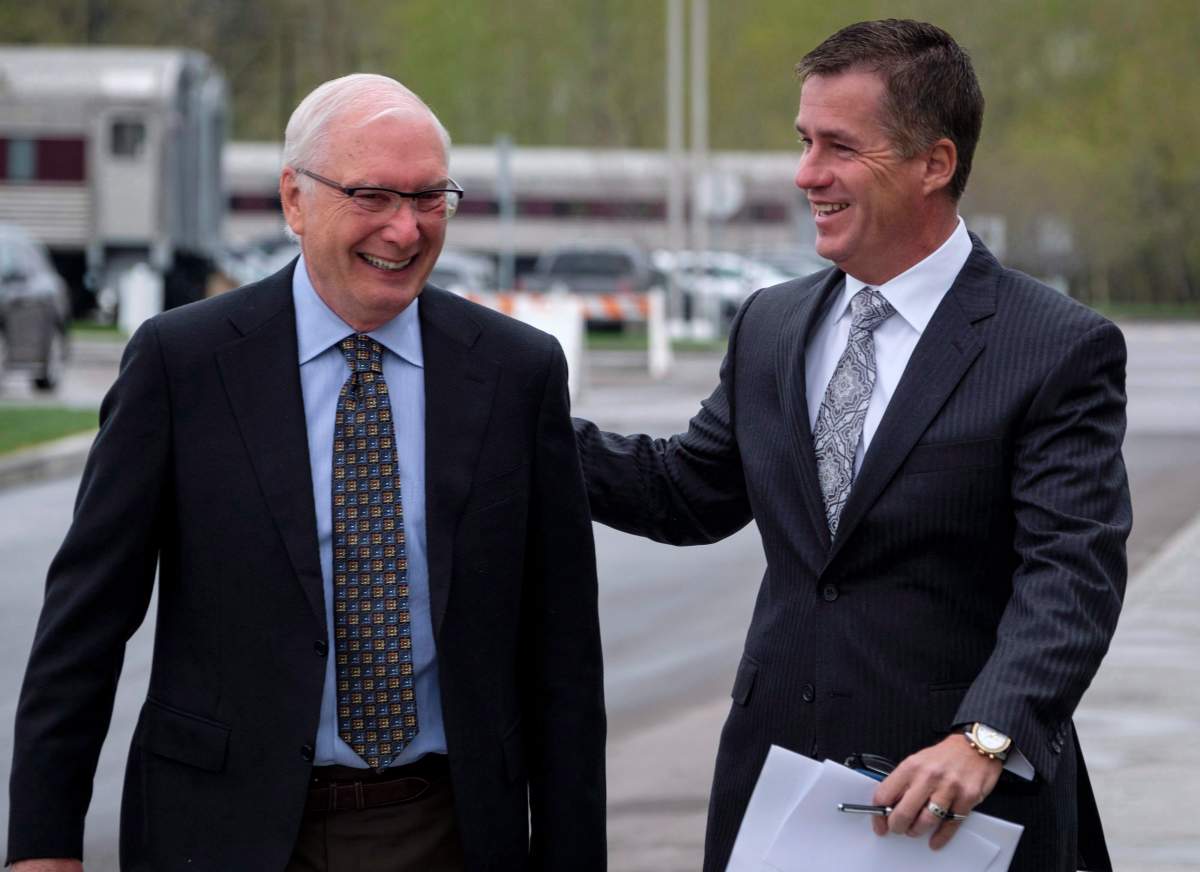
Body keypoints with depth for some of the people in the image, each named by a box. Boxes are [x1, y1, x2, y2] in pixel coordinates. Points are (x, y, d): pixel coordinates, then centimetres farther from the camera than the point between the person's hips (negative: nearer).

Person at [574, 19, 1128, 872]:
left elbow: (1071, 575, -18)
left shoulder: (1063, 351, -9)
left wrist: (986, 739, -32)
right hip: (773, 779, 5)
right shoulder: (770, 326, 10)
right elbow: (686, 491, 18)